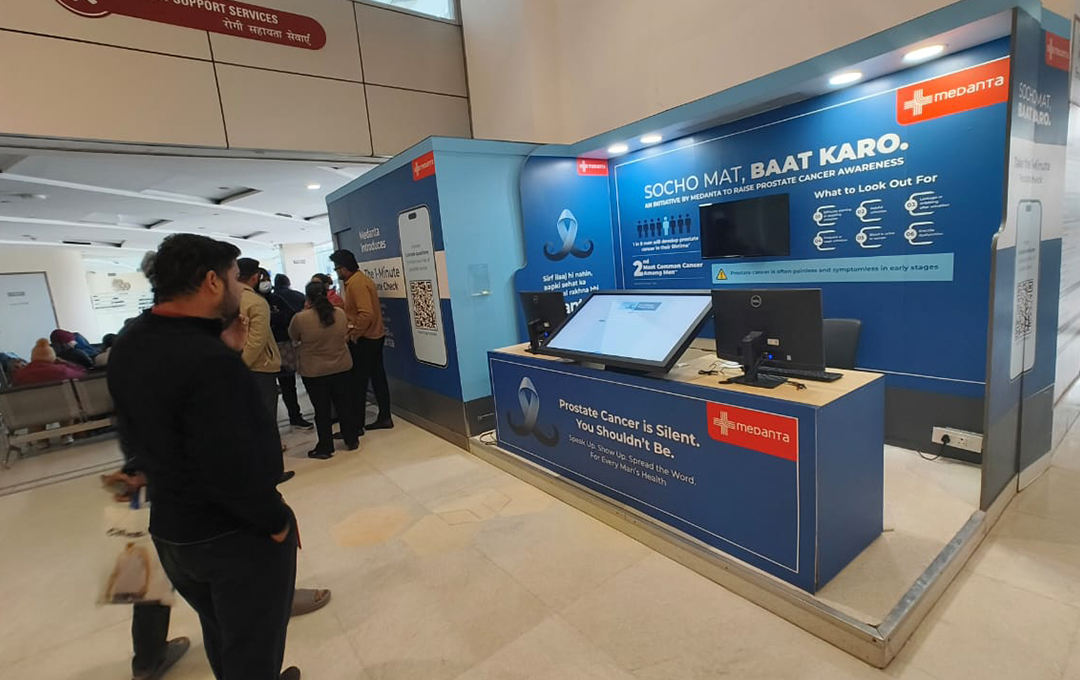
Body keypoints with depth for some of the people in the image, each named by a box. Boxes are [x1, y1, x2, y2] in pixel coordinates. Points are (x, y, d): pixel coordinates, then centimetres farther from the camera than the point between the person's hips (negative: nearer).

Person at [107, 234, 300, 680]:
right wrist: (276, 522, -13)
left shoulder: (129, 344, 0)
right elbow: (233, 471, -31)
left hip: (170, 528, 9)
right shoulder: (209, 361, -30)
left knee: (221, 637, 29)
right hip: (237, 533, -9)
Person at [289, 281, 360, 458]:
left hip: (314, 372, -3)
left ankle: (325, 447, 19)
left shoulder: (300, 318, -16)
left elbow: (294, 337, 2)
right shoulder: (340, 313, -6)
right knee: (345, 405, 15)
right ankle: (352, 440, 27)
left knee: (322, 411, 8)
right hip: (343, 368, 3)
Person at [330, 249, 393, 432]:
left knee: (358, 384, -1)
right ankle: (384, 418, 20)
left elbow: (366, 314, -28)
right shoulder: (360, 278, 12)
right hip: (374, 336, 10)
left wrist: (354, 335, -18)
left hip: (363, 340, -10)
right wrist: (354, 331, 15)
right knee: (377, 377, 12)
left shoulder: (356, 283, -19)